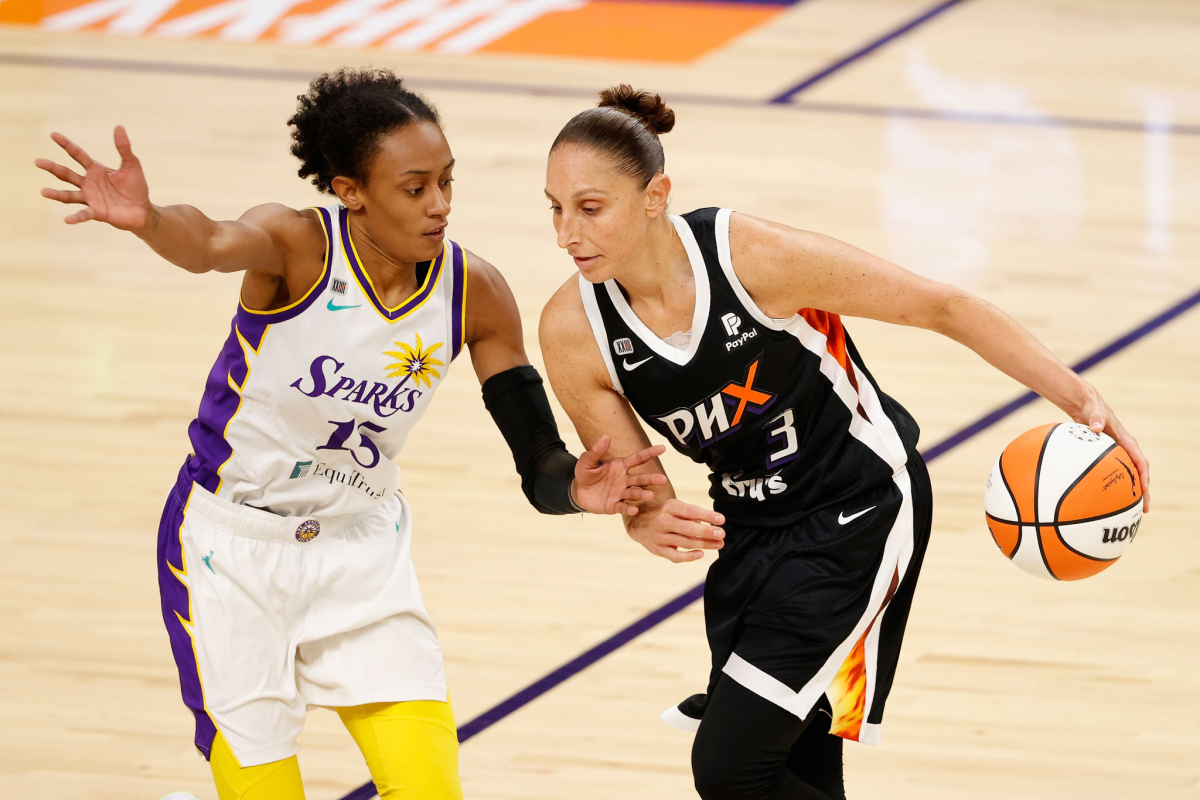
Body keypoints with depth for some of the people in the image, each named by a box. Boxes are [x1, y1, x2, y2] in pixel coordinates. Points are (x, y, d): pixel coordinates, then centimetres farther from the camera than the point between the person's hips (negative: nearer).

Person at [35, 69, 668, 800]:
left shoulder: (474, 293, -11)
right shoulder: (297, 246, -22)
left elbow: (539, 464, -8)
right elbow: (212, 246, -46)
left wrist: (574, 489, -31)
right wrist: (146, 219, -69)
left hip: (363, 553, 4)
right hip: (232, 548, -4)